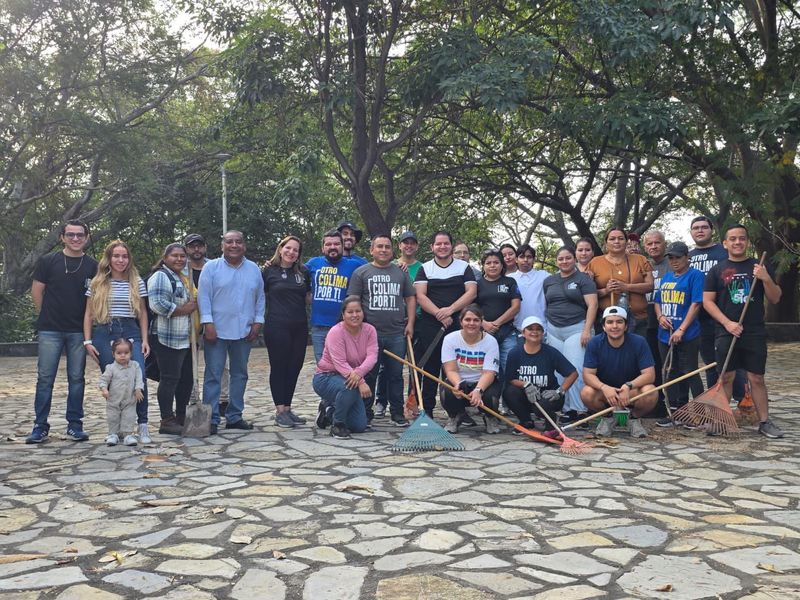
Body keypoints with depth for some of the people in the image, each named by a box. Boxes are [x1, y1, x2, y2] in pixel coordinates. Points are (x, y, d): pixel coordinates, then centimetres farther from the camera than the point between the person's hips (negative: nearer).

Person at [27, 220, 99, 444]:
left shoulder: (92, 266, 4)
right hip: (50, 330, -1)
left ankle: (75, 425, 14)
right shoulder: (48, 261, 1)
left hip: (79, 331, 1)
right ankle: (40, 426, 8)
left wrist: (87, 319, 5)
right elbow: (36, 291, 6)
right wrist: (48, 316, 8)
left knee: (76, 378, 5)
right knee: (45, 378, 1)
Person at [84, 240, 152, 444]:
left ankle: (143, 426, -9)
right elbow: (88, 314, 9)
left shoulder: (137, 282, 10)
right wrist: (87, 341, 2)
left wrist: (145, 340, 7)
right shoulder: (97, 284, 7)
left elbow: (142, 313, 13)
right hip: (104, 335, 0)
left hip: (130, 333, 0)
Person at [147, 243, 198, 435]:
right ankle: (167, 421, -1)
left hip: (186, 339, 10)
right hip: (168, 339, -10)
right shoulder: (160, 276, -9)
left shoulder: (184, 278, 21)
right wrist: (183, 309, -16)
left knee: (187, 379, 12)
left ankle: (181, 417, 22)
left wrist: (194, 305, 13)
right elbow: (157, 304, -22)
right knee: (170, 379, -7)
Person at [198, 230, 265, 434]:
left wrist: (257, 322, 2)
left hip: (244, 332, 4)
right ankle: (211, 419, 3)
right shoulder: (211, 267, -2)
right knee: (213, 375, -2)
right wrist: (208, 323, -13)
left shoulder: (254, 269, 9)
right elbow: (204, 297, -6)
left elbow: (260, 298, 11)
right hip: (217, 331, -4)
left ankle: (234, 416, 20)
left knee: (240, 375, 10)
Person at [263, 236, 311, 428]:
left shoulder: (303, 272, 11)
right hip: (277, 327, -4)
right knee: (278, 368, 1)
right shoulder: (269, 271, 0)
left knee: (294, 368, 8)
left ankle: (287, 408, 18)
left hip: (299, 327, 4)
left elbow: (308, 298, 17)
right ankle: (279, 411, 8)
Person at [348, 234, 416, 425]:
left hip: (397, 334, 2)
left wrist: (410, 323, 5)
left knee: (395, 374, 6)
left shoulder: (400, 273, 15)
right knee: (369, 374, 2)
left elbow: (411, 298, 16)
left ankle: (397, 413, 14)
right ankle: (366, 413, 12)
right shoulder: (361, 272, 6)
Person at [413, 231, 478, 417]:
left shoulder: (464, 267, 10)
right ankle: (427, 411, 6)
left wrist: (450, 309, -13)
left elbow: (472, 292, -1)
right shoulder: (424, 269, 9)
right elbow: (420, 296, -2)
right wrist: (439, 314, -14)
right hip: (429, 325, 0)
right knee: (430, 369, 1)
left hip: (457, 324, 0)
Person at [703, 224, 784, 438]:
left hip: (755, 333, 1)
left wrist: (766, 279, -11)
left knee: (757, 378, 3)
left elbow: (775, 299, 8)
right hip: (727, 332, -1)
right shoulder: (717, 270, 6)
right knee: (725, 377, 2)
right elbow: (707, 301, 2)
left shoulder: (758, 267, 9)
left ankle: (764, 421, 9)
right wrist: (727, 323, -11)